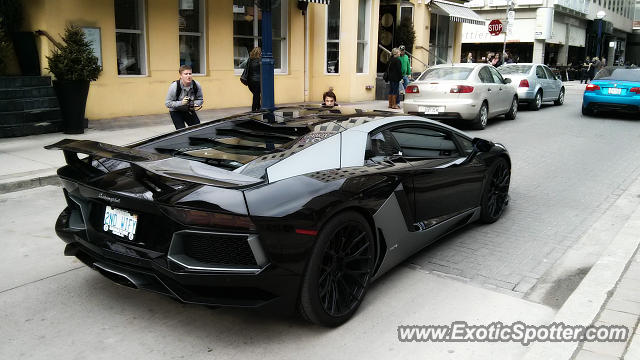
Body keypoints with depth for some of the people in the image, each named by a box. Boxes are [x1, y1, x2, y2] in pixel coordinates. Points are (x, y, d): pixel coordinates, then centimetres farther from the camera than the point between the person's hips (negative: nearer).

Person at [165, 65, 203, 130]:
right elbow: (167, 103, -21)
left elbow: (200, 99, -2)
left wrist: (195, 104, -25)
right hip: (176, 112, -4)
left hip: (189, 110, 4)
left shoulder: (196, 85, -15)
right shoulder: (174, 86, -24)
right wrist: (181, 103, -35)